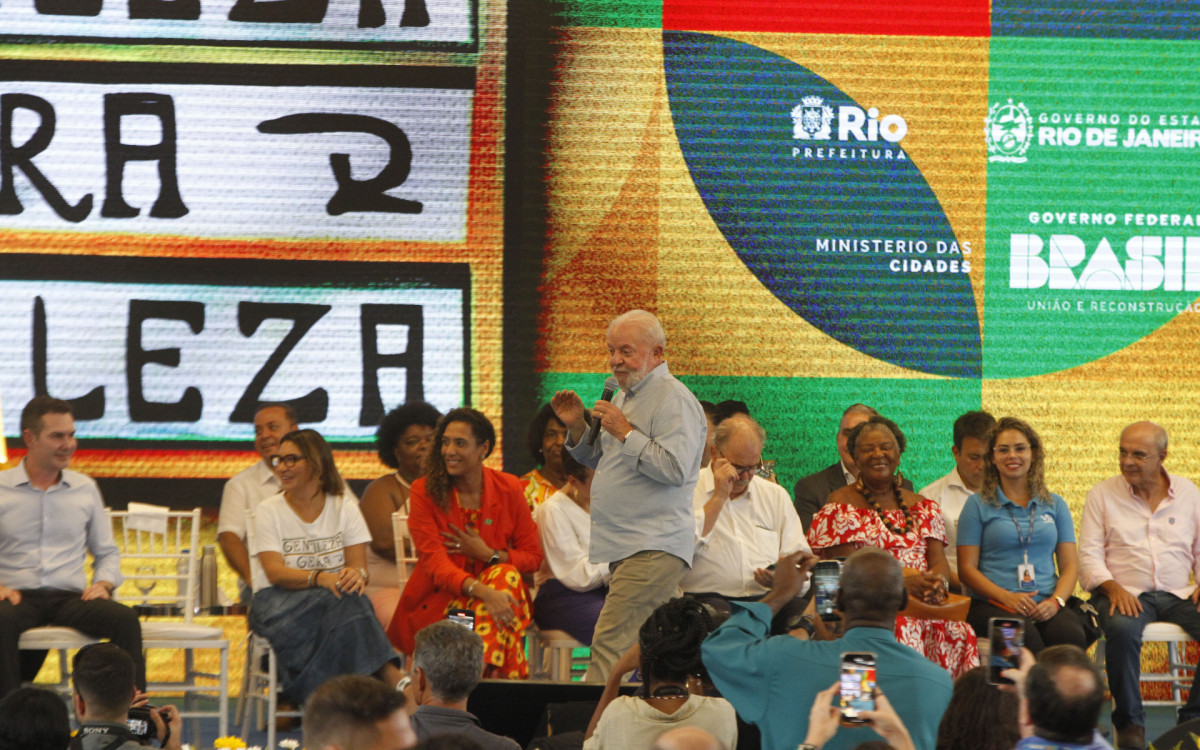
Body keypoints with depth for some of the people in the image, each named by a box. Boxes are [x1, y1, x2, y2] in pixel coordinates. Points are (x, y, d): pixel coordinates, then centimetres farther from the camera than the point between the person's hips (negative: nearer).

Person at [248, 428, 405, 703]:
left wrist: (356, 575, -28)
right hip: (277, 603, -2)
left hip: (334, 599, 2)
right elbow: (275, 572, -10)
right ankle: (390, 677, -43)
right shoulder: (269, 511, 4)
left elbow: (359, 566, -1)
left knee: (351, 596, -36)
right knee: (344, 602, -34)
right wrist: (320, 578, -28)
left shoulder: (345, 508, 9)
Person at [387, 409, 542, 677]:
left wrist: (487, 554, -13)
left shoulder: (508, 488, 4)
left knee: (505, 575, -32)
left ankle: (487, 671, -39)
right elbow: (434, 561, -15)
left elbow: (533, 556, 7)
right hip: (437, 601, -3)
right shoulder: (424, 491, -4)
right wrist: (482, 591, -32)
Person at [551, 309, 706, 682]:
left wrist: (625, 432, -17)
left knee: (611, 644, -18)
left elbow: (674, 468, -20)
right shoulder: (624, 396, 21)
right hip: (624, 546, 10)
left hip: (652, 550, -10)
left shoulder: (673, 400, -9)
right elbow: (602, 461, 29)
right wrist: (577, 427, 12)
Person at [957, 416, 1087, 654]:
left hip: (1046, 605, 3)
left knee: (1072, 635, -33)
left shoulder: (1055, 505, 20)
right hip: (993, 605, -2)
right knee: (1027, 638, -38)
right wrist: (1007, 597, -12)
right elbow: (967, 568, 4)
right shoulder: (978, 505, 11)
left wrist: (1056, 601, -6)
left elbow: (1070, 565, 16)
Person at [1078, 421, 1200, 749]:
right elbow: (1089, 555, 1)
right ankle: (1129, 722, -20)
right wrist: (1112, 587, -17)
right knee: (1122, 630, -38)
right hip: (1125, 594, -2)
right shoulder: (1102, 495, 7)